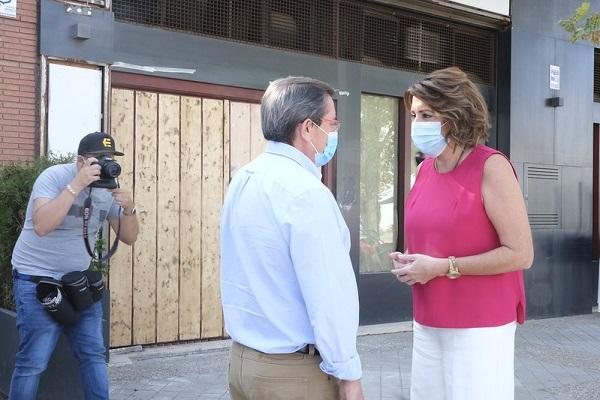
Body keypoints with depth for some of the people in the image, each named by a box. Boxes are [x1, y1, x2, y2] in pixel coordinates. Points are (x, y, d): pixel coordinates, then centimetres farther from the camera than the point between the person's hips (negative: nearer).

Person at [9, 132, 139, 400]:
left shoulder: (107, 187, 1)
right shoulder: (54, 177, -16)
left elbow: (129, 238, 3)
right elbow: (41, 226, -32)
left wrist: (129, 209, -17)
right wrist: (77, 184, -33)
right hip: (38, 281, -6)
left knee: (94, 355, 7)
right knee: (33, 362, -5)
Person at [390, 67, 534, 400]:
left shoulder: (491, 167, -12)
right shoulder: (424, 170, 7)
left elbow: (521, 254, -15)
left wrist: (442, 267, -17)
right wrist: (408, 262, 1)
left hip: (479, 326, -6)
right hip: (427, 324, 6)